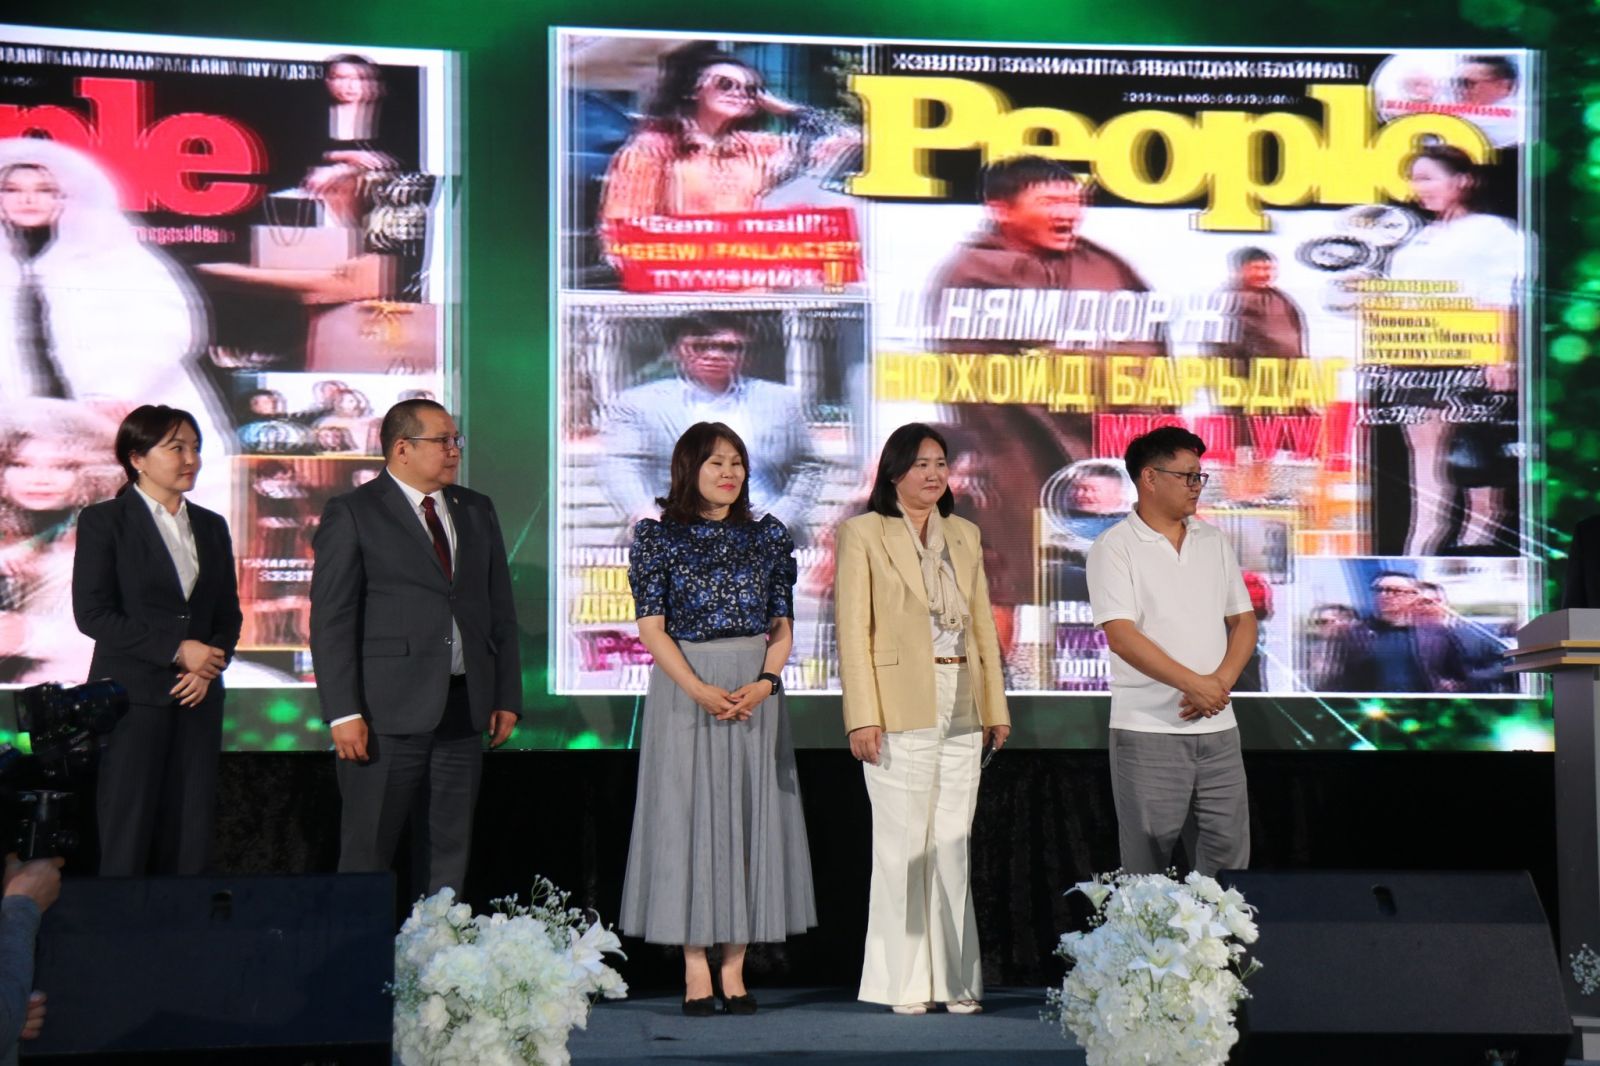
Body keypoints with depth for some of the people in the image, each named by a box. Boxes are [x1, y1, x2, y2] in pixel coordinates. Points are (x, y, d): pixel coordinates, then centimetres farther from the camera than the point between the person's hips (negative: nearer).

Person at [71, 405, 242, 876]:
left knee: (191, 839, 1)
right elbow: (92, 612, -9)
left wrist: (209, 667, -5)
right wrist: (176, 649, -14)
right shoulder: (104, 521, -1)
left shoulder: (211, 527, 14)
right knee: (128, 839, -5)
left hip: (197, 697, 5)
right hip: (133, 696, -4)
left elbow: (229, 614, 15)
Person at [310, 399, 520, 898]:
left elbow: (501, 610, 18)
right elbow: (330, 621, -7)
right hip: (388, 711, -5)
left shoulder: (477, 511, 16)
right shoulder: (352, 514, -2)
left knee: (449, 854, 8)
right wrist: (343, 713, -14)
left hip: (463, 708, 5)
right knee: (366, 856, -3)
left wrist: (507, 697, 10)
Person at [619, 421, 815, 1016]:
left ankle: (734, 971, 5)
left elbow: (782, 626, 7)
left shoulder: (767, 536, 9)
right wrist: (700, 690, -17)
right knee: (689, 815, -3)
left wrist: (763, 683, -11)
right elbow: (652, 626, -5)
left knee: (749, 819, 1)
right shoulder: (658, 537, 1)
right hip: (684, 688, -3)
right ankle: (696, 974, -1)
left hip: (756, 690, 3)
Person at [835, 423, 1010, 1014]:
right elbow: (853, 630, -6)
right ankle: (904, 982, 3)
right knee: (903, 844, -3)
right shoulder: (864, 534, -1)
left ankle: (954, 979, 12)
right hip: (900, 709, -5)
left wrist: (996, 705, 11)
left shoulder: (965, 536, 15)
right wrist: (862, 716, -13)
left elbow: (983, 624, 16)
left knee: (954, 846, 7)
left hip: (961, 709, 5)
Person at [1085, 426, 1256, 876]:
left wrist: (1221, 681, -7)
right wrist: (1194, 684, -20)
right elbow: (1121, 635, -14)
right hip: (1148, 727, -5)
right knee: (1148, 852, 0)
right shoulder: (1114, 547, -5)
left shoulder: (1214, 541, 13)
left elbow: (1243, 620, 12)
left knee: (1228, 847, 3)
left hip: (1217, 726, 5)